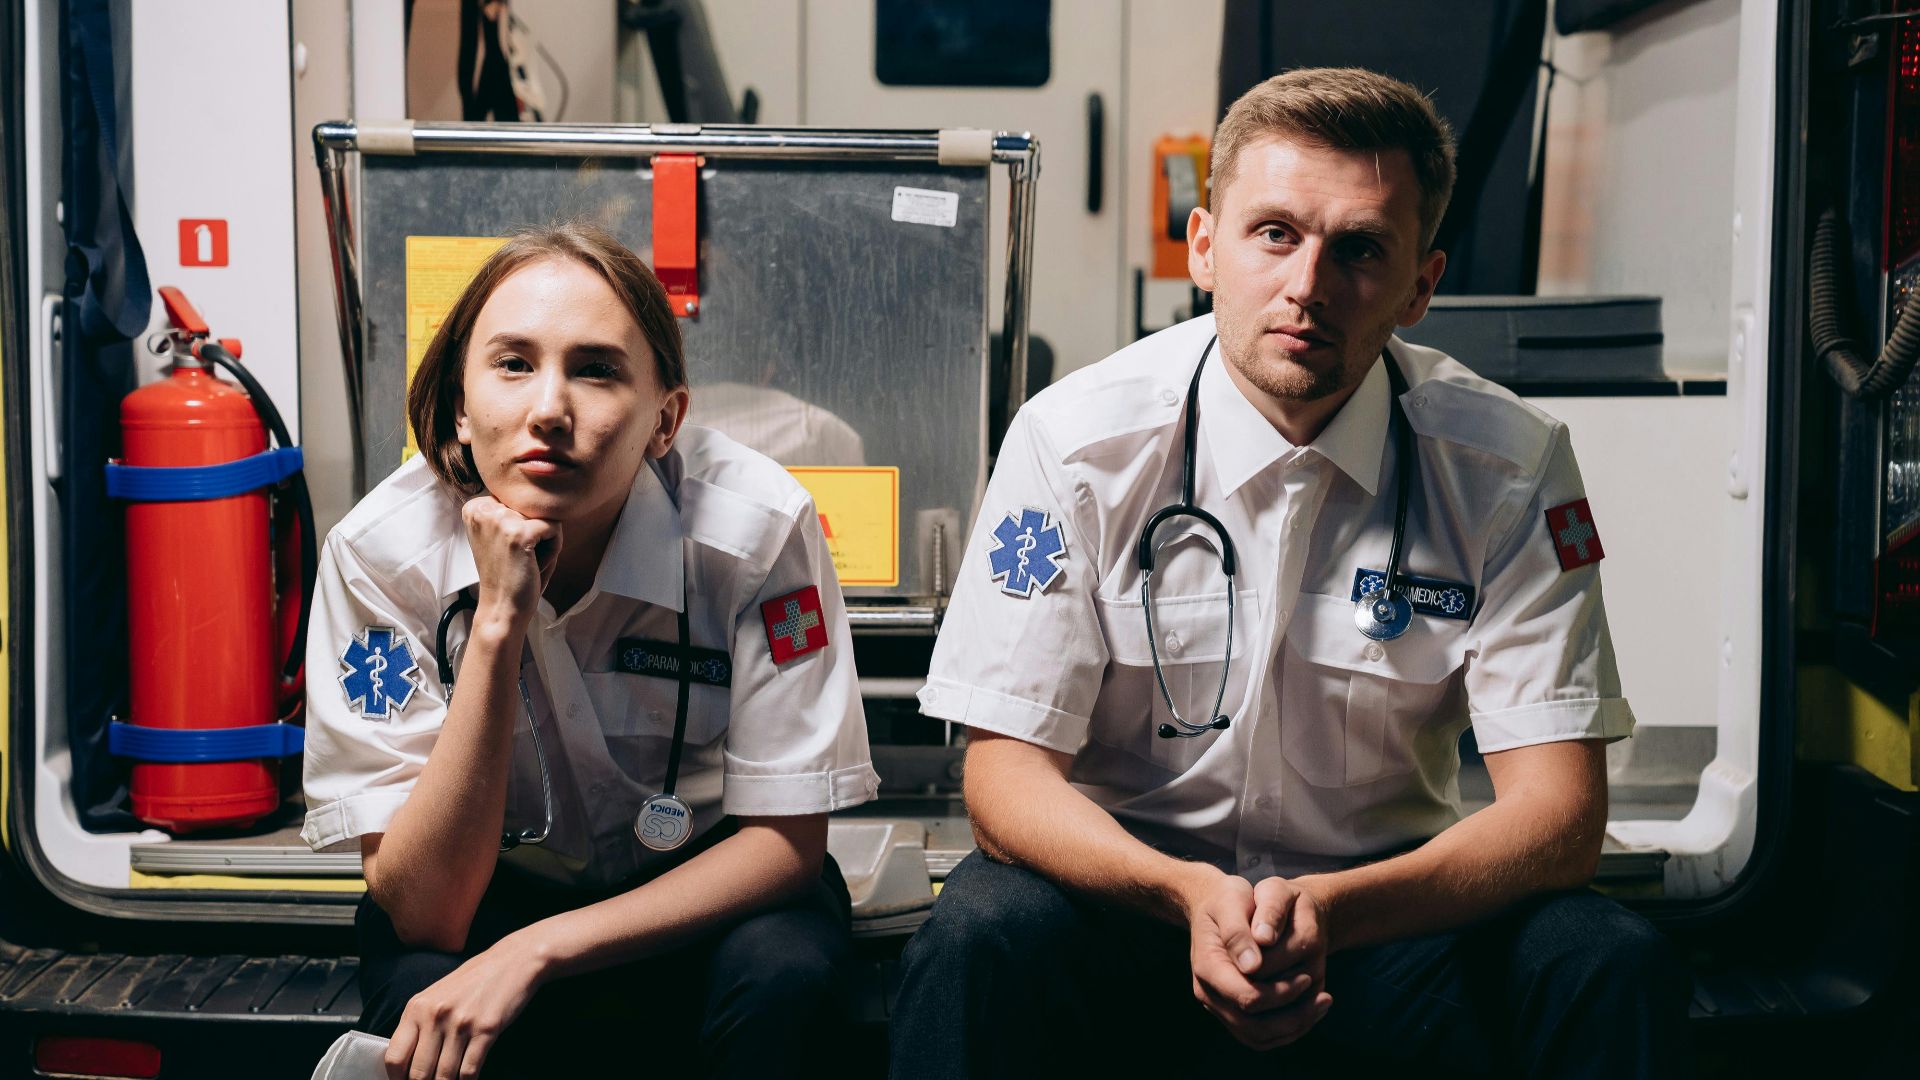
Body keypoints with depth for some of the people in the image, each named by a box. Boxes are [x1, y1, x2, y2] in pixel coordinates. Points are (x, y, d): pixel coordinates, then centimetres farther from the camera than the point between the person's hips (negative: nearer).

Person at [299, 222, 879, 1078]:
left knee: (786, 968, -32)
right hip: (481, 899, 0)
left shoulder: (757, 525, -23)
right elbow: (424, 914, -26)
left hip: (700, 893, 1)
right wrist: (497, 625, -36)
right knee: (419, 988, -33)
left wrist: (536, 951, -28)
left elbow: (786, 840, -17)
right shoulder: (380, 551, -22)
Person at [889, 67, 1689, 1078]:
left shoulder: (1509, 464, -10)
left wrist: (1332, 911, -32)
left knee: (1617, 969, -25)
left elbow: (1558, 809, -13)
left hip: (1387, 900, 2)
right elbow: (1006, 773, -12)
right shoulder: (1077, 441, -12)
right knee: (979, 942, -32)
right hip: (1130, 889, -1)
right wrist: (1185, 893, -32)